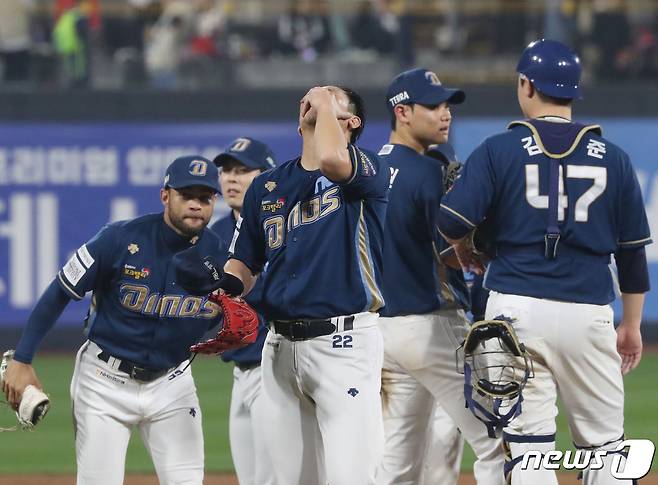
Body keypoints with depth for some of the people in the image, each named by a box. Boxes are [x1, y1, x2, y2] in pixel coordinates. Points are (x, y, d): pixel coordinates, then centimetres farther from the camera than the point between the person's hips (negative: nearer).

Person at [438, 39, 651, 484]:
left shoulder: (498, 150, -1)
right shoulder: (612, 158, 7)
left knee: (528, 444, 0)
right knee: (605, 447, 8)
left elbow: (453, 221, -9)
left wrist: (465, 252, 15)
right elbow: (633, 248, 10)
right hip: (588, 314, 1)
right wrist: (632, 324, 19)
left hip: (516, 309, -1)